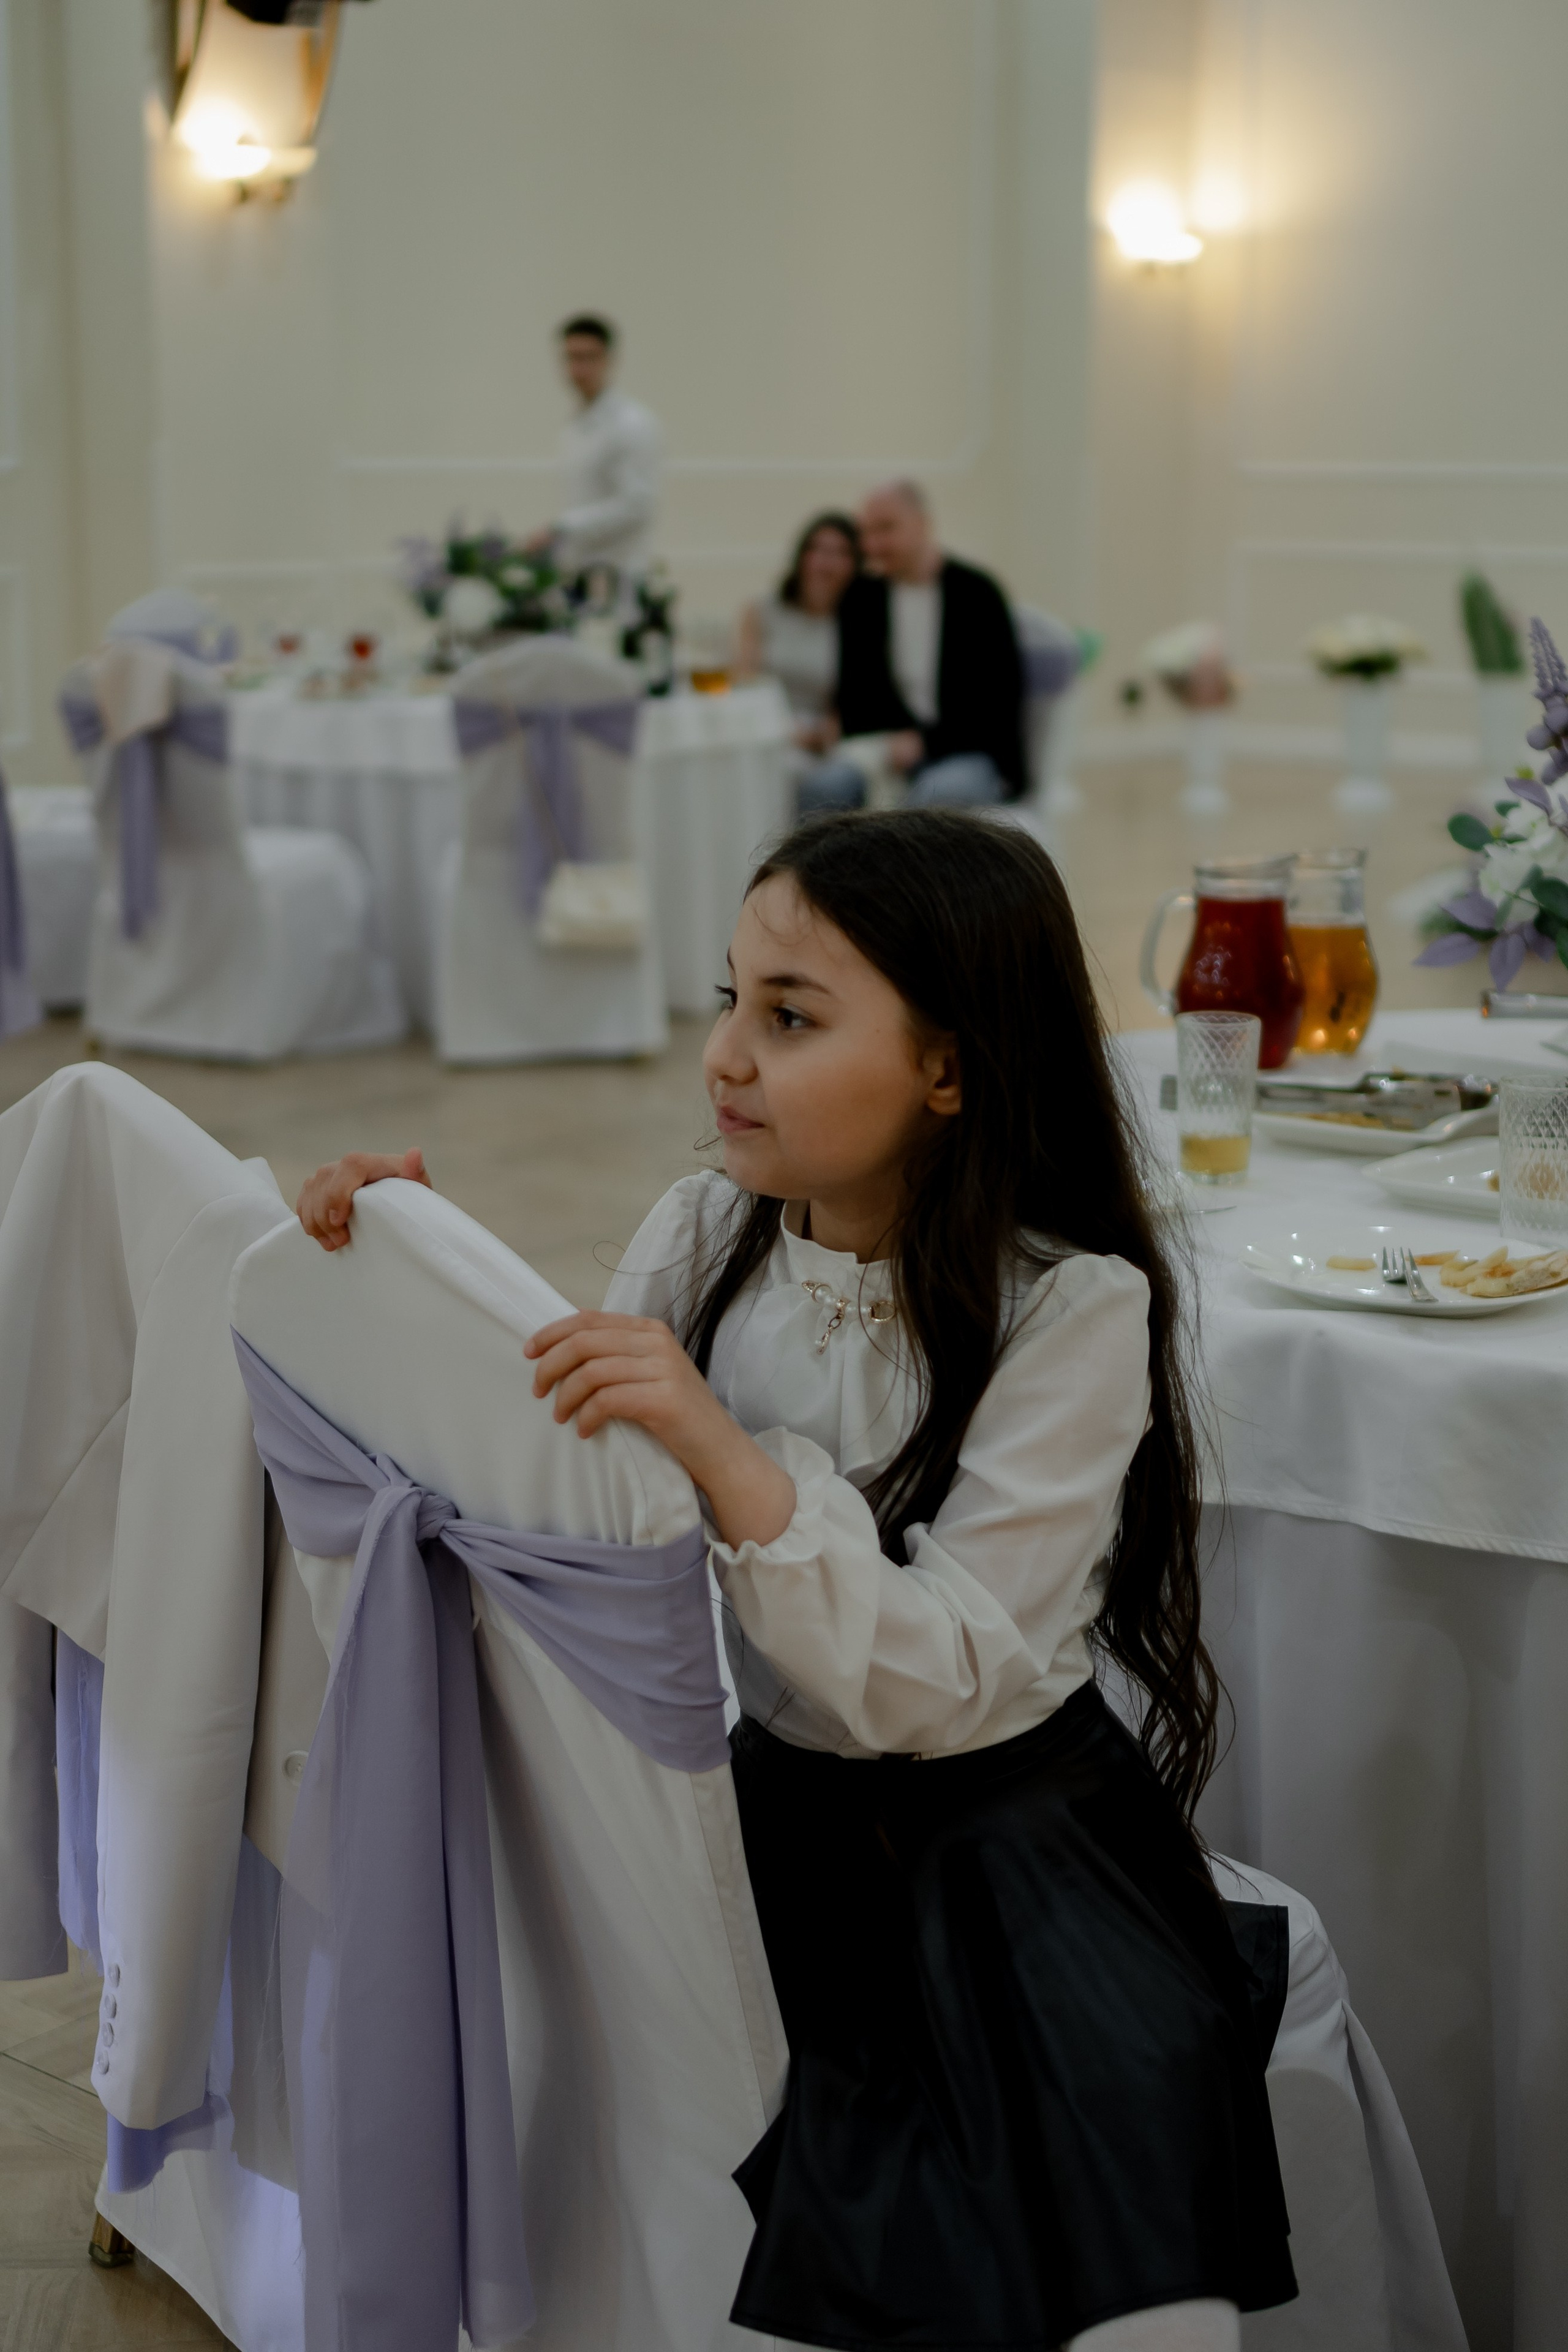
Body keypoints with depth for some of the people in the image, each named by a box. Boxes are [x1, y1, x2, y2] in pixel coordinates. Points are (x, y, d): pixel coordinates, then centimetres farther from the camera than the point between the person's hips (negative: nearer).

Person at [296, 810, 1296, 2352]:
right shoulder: (707, 1237, -2)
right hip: (767, 1807, 5)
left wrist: (724, 1455, -34)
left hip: (1002, 1862, -5)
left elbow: (939, 1689, -22)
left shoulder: (1074, 1307, -17)